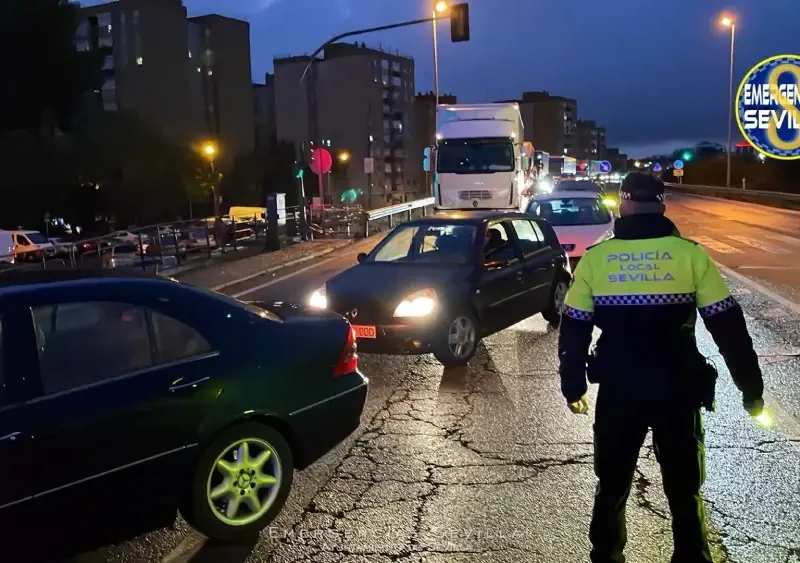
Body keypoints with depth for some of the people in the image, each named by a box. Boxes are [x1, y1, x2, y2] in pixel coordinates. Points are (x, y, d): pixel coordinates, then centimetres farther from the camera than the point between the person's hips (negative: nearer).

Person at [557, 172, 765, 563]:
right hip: (678, 391, -1)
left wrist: (573, 386, 11)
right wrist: (750, 387, 4)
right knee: (684, 491, 15)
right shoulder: (690, 254, -7)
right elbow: (729, 327, -5)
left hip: (618, 392, 1)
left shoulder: (595, 258, -4)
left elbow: (573, 331, 0)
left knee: (612, 487, 18)